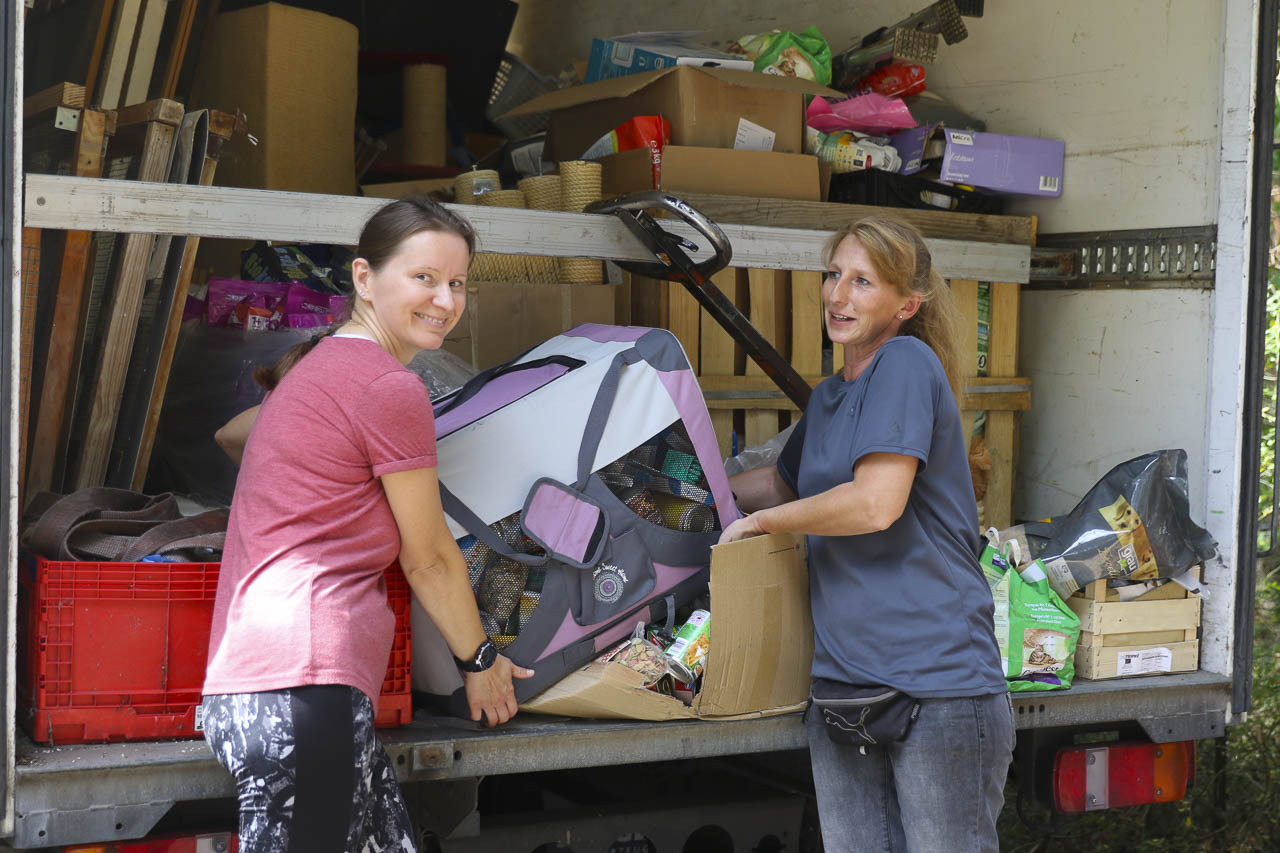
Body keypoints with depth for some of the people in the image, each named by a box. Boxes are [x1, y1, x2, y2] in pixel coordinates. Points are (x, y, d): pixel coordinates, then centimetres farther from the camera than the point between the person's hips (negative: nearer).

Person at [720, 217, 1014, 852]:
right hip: (842, 685, 8)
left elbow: (876, 503, -18)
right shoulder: (826, 399, 18)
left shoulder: (907, 364, -8)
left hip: (936, 682, -8)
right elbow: (784, 482, 38)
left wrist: (758, 521, -5)